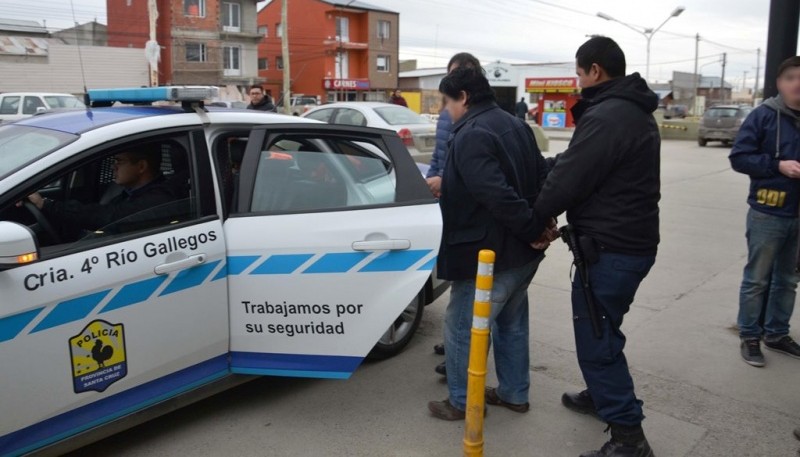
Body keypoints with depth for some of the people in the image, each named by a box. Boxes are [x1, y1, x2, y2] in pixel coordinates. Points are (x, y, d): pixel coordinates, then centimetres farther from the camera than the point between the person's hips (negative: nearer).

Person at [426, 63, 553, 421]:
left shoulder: (470, 136, -20)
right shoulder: (515, 126, 12)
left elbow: (497, 196, -29)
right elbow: (541, 177, 14)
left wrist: (532, 229, -19)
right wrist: (541, 224, 8)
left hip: (489, 254, -10)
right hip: (522, 251, 10)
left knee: (462, 328, 7)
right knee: (511, 323, 22)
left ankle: (462, 402, 20)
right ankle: (514, 393, 34)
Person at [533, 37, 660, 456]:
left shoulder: (606, 116, -20)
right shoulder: (634, 112, 15)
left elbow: (568, 179, -19)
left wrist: (534, 220, -4)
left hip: (610, 248, -11)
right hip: (631, 240, 11)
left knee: (596, 339, -3)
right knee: (599, 329, 24)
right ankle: (602, 394, 42)